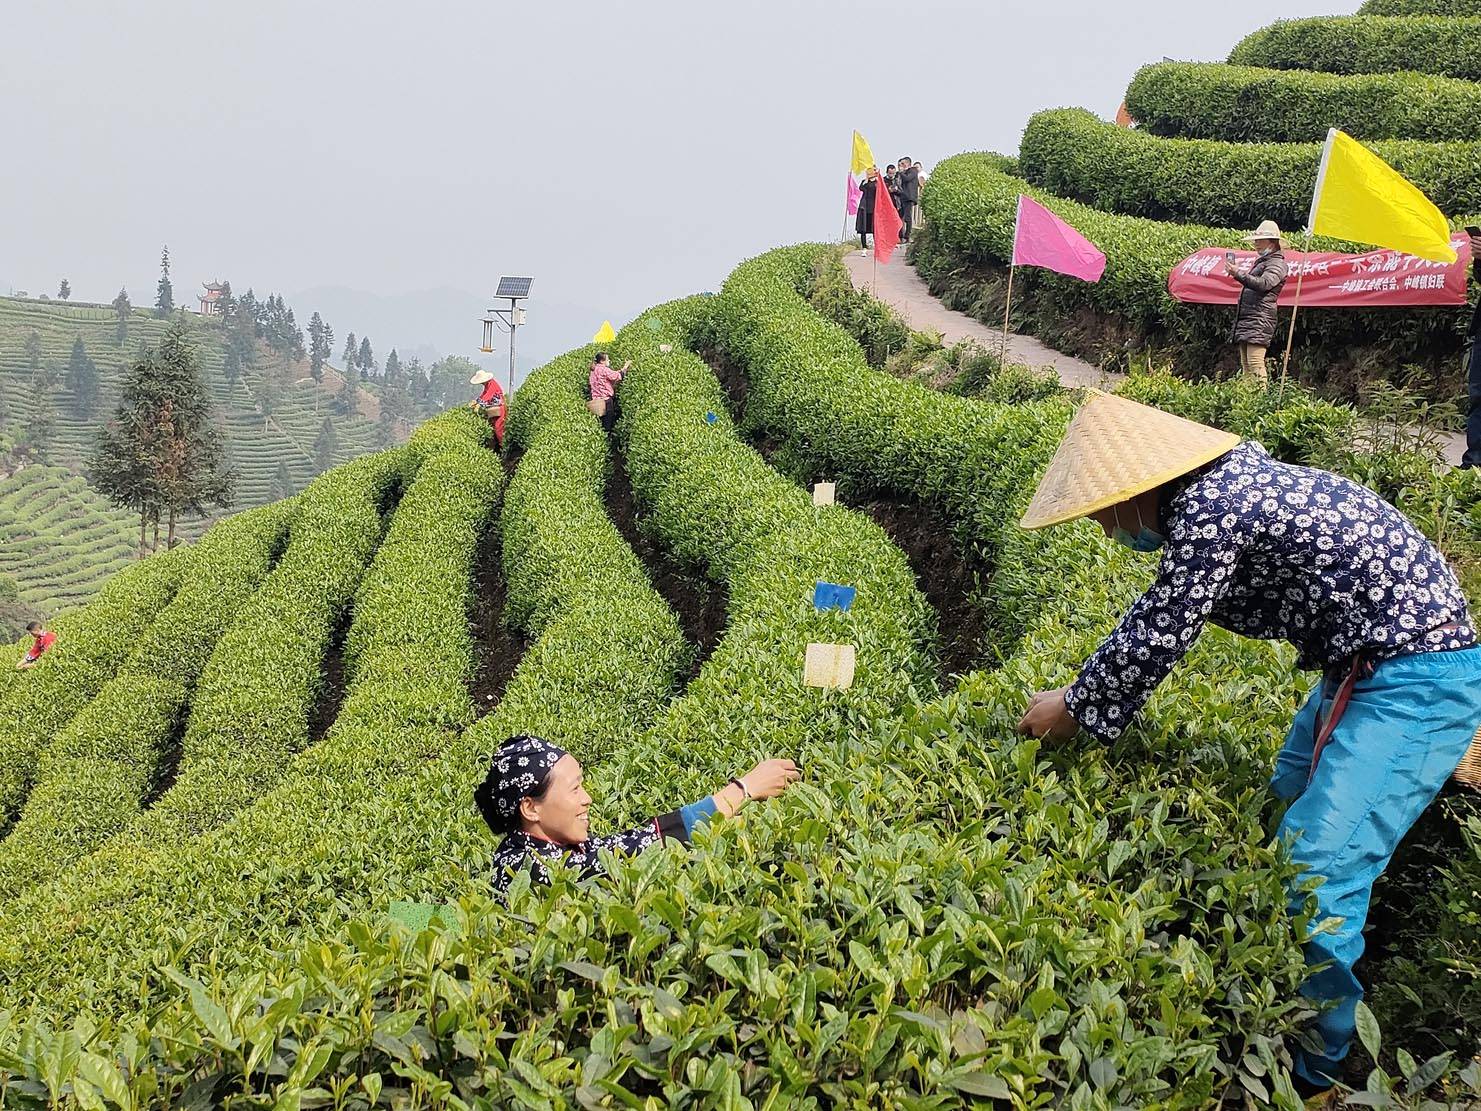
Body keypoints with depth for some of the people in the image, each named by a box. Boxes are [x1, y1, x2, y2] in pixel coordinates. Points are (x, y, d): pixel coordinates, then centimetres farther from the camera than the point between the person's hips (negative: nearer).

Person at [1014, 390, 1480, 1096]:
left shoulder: (1206, 508, -21)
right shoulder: (1221, 485, 8)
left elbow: (1157, 638, -15)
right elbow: (1157, 618, 20)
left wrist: (1075, 707, -1)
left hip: (1418, 681, -10)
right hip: (1372, 662, 11)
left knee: (1319, 872, -12)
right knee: (1288, 810, 20)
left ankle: (1311, 1070, 4)